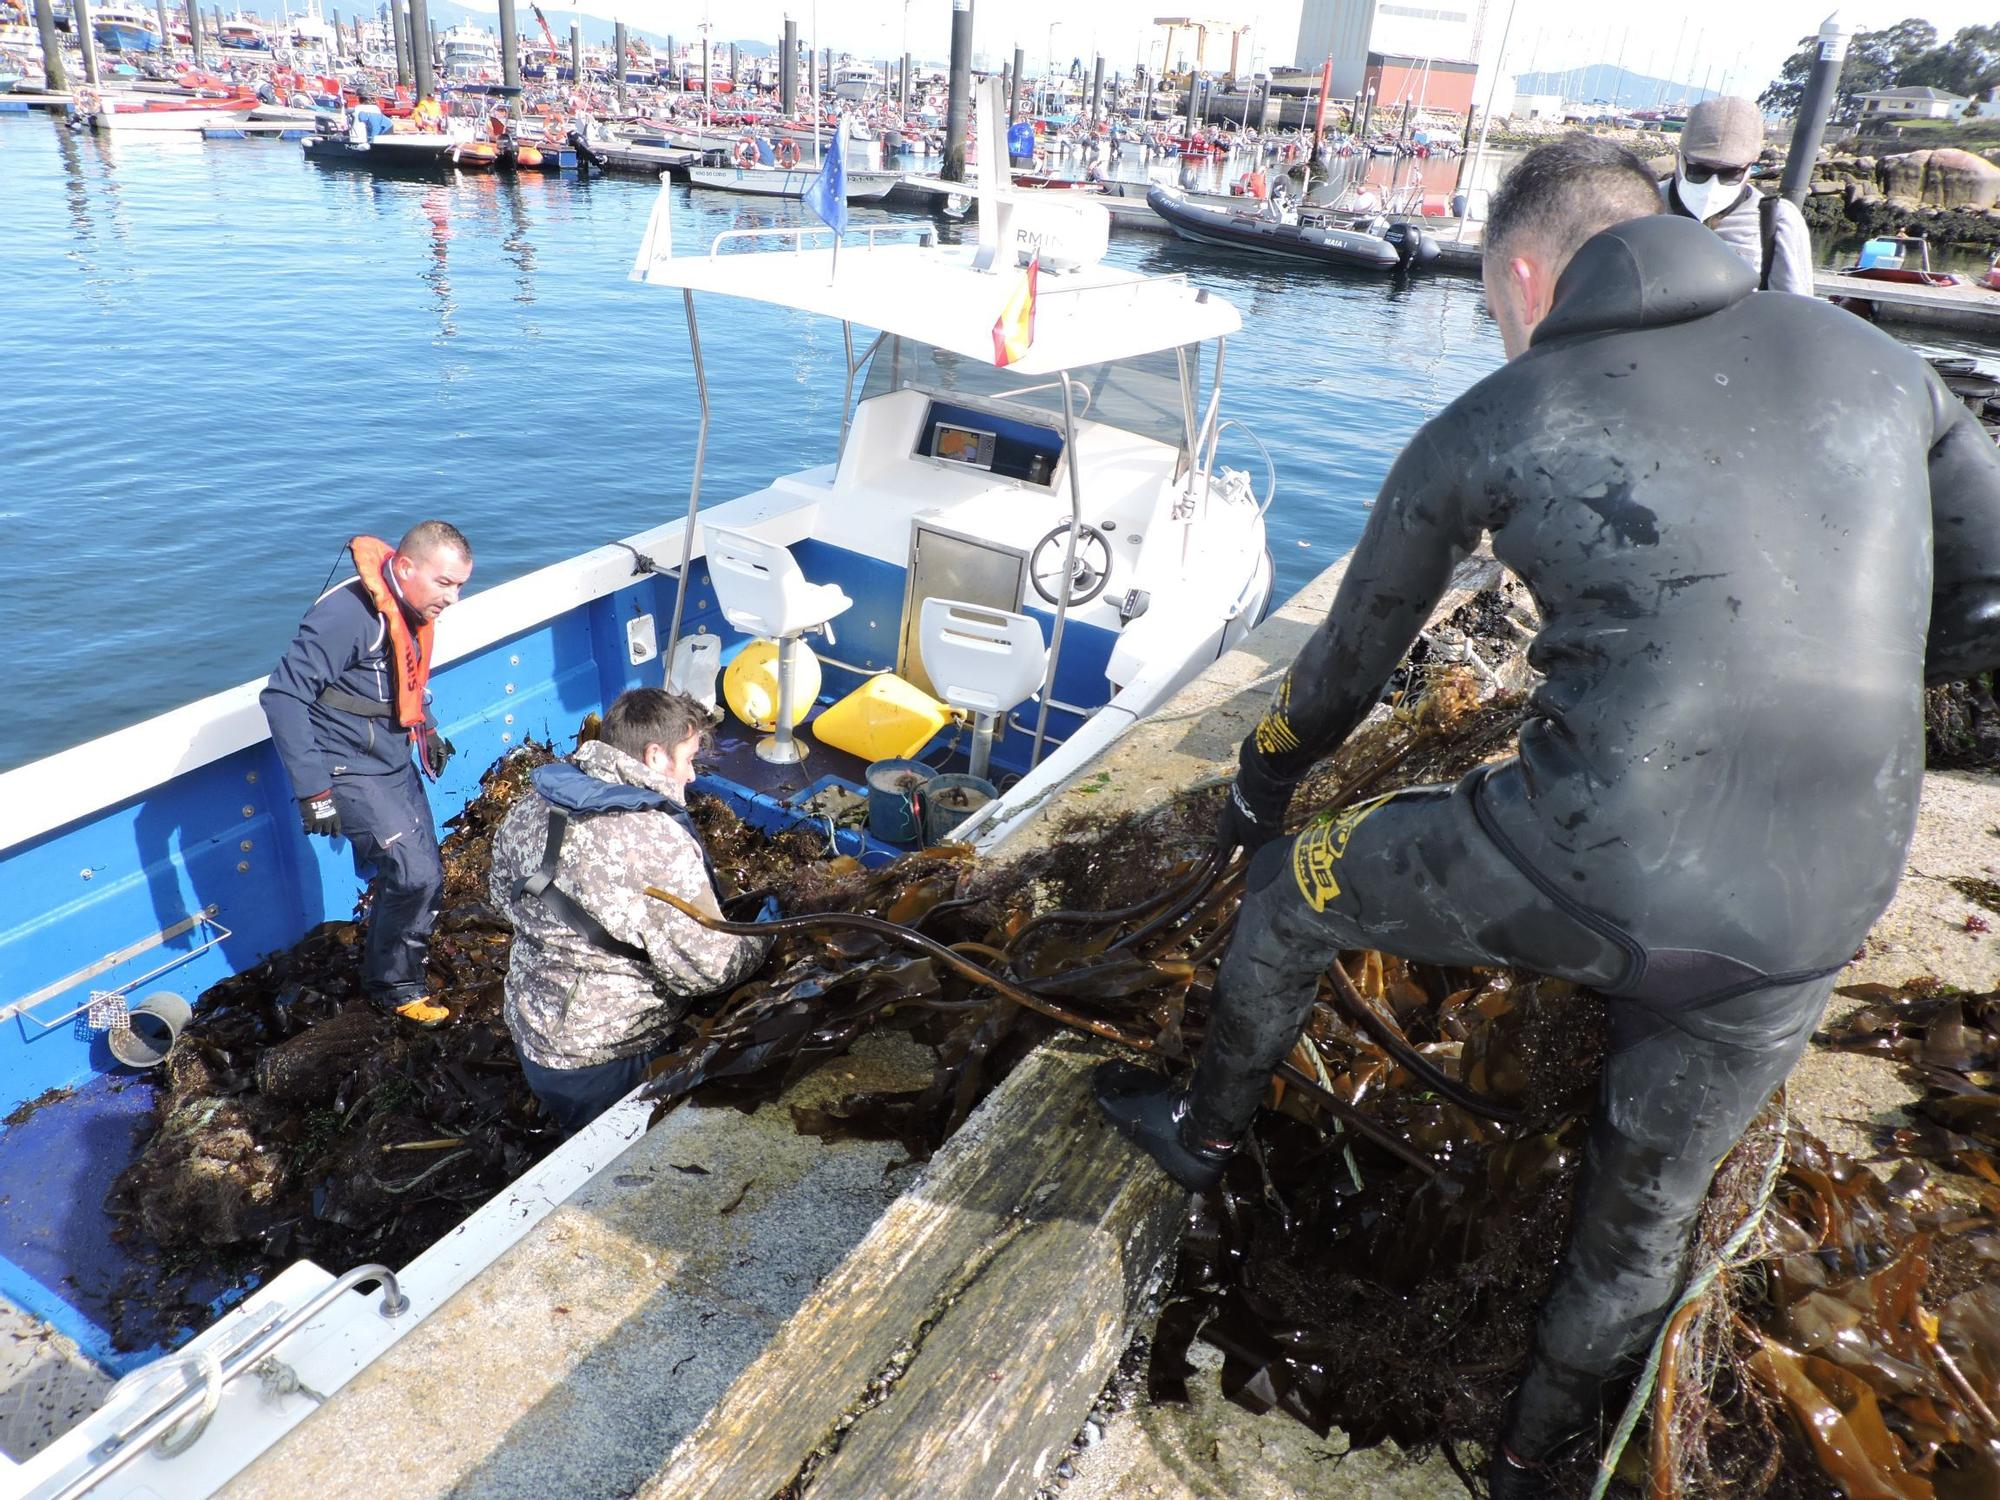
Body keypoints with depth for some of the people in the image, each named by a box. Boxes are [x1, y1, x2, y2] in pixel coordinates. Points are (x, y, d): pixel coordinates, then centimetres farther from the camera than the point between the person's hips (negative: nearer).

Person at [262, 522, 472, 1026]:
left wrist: (427, 730, 11)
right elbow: (283, 696, -28)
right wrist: (313, 790, -29)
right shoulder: (350, 613, -26)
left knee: (421, 875, 13)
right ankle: (393, 987, 8)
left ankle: (397, 970, 34)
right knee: (414, 875, -13)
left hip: (395, 764, 9)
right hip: (349, 771, -9)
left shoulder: (412, 610, 2)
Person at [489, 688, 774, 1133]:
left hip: (530, 1032, 7)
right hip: (607, 1063, -7)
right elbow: (708, 968, -24)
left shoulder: (529, 809, -6)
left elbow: (506, 899, 11)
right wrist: (767, 928, -7)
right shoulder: (656, 843, -30)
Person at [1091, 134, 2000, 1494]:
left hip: (1579, 871, -4)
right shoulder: (1870, 357, 9)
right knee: (1645, 1215, 27)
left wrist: (1256, 795, 29)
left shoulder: (1489, 427, 1)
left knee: (1298, 889, 25)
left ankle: (1208, 1130, 46)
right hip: (1805, 932, 5)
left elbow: (1349, 661, 12)